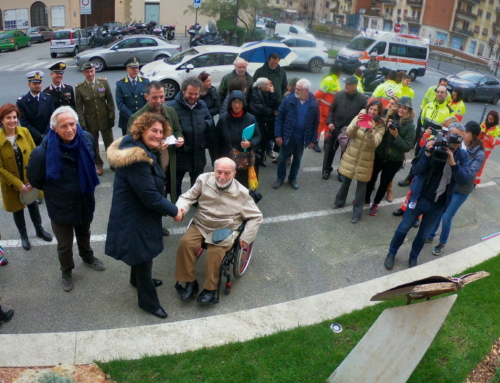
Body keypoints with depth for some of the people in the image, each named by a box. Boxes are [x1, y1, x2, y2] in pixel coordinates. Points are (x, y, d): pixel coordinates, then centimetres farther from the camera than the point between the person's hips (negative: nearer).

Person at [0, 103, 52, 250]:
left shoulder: (25, 132, -10)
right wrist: (18, 184, -18)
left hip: (30, 180, 2)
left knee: (33, 205, 23)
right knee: (18, 211, 16)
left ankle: (39, 230, 46)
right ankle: (23, 236, 40)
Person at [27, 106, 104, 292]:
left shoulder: (86, 139, -17)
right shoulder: (44, 152, -30)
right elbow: (34, 179, -11)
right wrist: (52, 191, 2)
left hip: (85, 201, 4)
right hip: (60, 206, -3)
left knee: (84, 234, 30)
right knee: (64, 245, 17)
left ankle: (88, 258, 58)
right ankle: (66, 272, 44)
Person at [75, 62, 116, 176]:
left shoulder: (104, 82, -4)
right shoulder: (79, 88, -7)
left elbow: (110, 101, -1)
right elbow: (79, 107, -5)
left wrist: (111, 117, -4)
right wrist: (83, 124, -10)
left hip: (105, 119, 0)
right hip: (90, 121, 0)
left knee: (109, 143, 12)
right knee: (93, 144, 11)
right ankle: (98, 165, 27)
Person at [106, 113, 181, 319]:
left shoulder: (137, 147, 1)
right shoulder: (137, 159, -33)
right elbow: (150, 196, -29)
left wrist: (157, 152, 5)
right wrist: (174, 210, -17)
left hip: (136, 212, 11)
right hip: (135, 217, -10)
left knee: (141, 254, 31)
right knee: (144, 255, 7)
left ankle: (138, 280, 57)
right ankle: (148, 301, 26)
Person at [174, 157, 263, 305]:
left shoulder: (242, 192, -7)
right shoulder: (204, 179, -4)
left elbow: (256, 217, 1)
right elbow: (188, 197, 4)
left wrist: (246, 237, -6)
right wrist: (181, 208, -19)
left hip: (226, 230, -2)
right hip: (200, 225, 3)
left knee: (215, 251, -30)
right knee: (186, 243, -25)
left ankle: (210, 289, -10)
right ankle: (190, 282, -7)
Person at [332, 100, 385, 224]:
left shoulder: (380, 126, -8)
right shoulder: (359, 117, -6)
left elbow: (374, 144, -21)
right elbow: (348, 133, -17)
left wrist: (370, 131, -38)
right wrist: (356, 124, -35)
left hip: (365, 161, -1)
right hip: (351, 157, 2)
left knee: (361, 186, 6)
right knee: (346, 181, 18)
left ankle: (357, 213, 19)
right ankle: (339, 201, 42)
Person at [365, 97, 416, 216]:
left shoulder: (410, 126, -11)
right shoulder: (389, 117, -4)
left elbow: (407, 147, -15)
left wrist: (396, 135, -24)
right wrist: (385, 128, -17)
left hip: (394, 160, -2)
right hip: (379, 155, 2)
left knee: (384, 183, 12)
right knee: (371, 177, 15)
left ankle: (375, 204, 33)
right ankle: (366, 199, 38)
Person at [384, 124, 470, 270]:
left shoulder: (463, 156, -8)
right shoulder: (432, 145, -13)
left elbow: (464, 181, -17)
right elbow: (415, 170, -15)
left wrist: (453, 163, -31)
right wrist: (427, 154, -30)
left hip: (438, 205, 2)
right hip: (419, 197, -2)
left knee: (424, 234, 18)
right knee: (403, 228, 12)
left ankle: (413, 258, 40)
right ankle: (391, 254, 33)